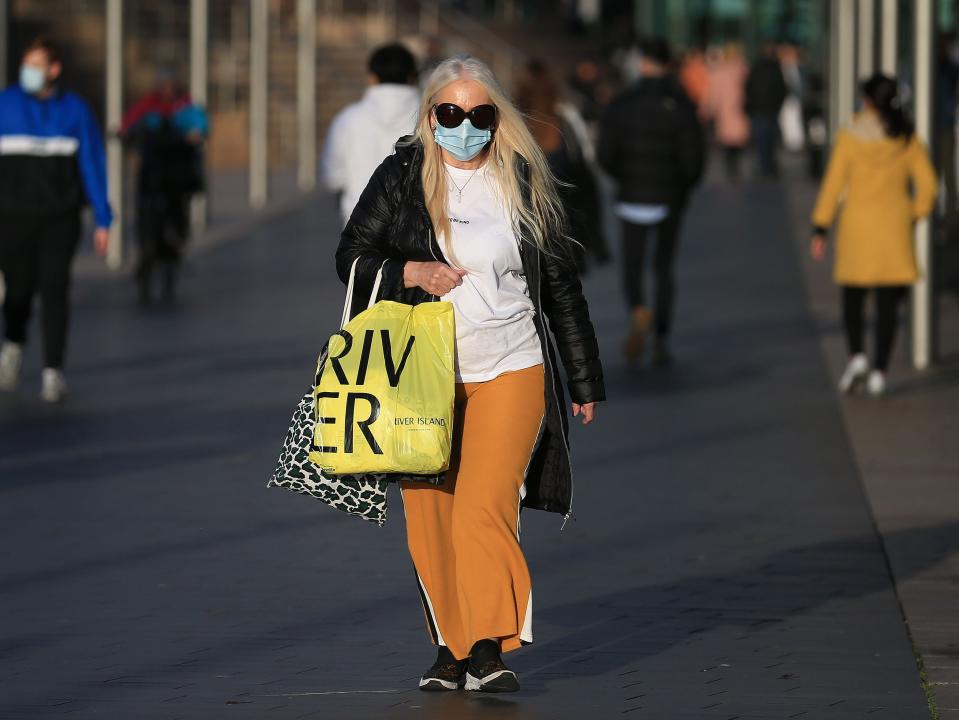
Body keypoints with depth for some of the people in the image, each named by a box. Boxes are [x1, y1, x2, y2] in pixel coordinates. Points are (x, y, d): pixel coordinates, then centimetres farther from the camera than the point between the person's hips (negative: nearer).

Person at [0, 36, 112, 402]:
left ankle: (53, 372, -10)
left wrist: (103, 220, 1)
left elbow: (93, 165, 4)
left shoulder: (75, 111, 1)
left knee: (54, 288, -11)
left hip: (60, 217, 0)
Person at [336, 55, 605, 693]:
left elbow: (562, 285, 12)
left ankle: (490, 649, -12)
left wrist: (586, 379, 14)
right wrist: (409, 273, -12)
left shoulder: (523, 184, 6)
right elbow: (352, 257, 8)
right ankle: (450, 649, 13)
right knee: (429, 520, 1)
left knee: (482, 510, -16)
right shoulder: (400, 178, 5)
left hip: (509, 373, -1)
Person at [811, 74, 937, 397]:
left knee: (852, 299, 12)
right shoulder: (908, 140, 0)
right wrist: (916, 214, 15)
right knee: (887, 304, 5)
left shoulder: (851, 137, -6)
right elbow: (927, 184, -1)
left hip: (857, 226, -1)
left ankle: (856, 355, -8)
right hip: (895, 228, 1)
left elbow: (833, 184, -5)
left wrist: (820, 228, -1)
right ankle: (879, 372, 0)